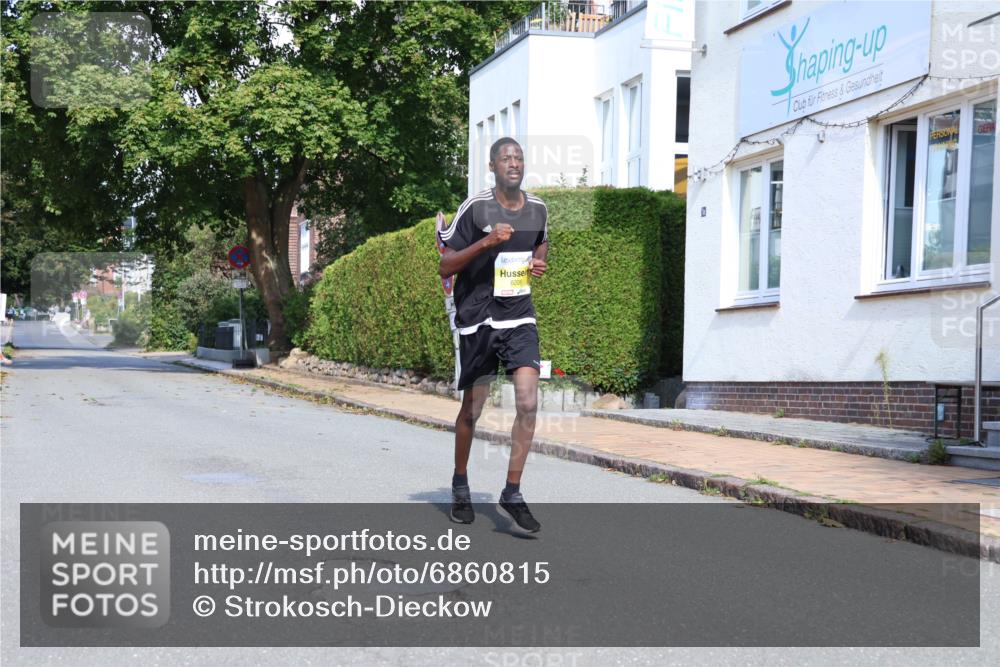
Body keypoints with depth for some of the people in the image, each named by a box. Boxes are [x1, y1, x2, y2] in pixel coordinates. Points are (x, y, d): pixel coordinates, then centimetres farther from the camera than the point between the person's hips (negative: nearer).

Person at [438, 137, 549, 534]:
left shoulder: (538, 209, 5)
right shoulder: (475, 208, -10)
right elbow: (445, 267, -11)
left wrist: (539, 264, 4)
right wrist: (486, 242, -24)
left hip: (520, 316, 3)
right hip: (477, 318, -3)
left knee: (528, 403, -11)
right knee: (472, 409, 7)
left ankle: (512, 494, -2)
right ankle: (460, 486, 30)